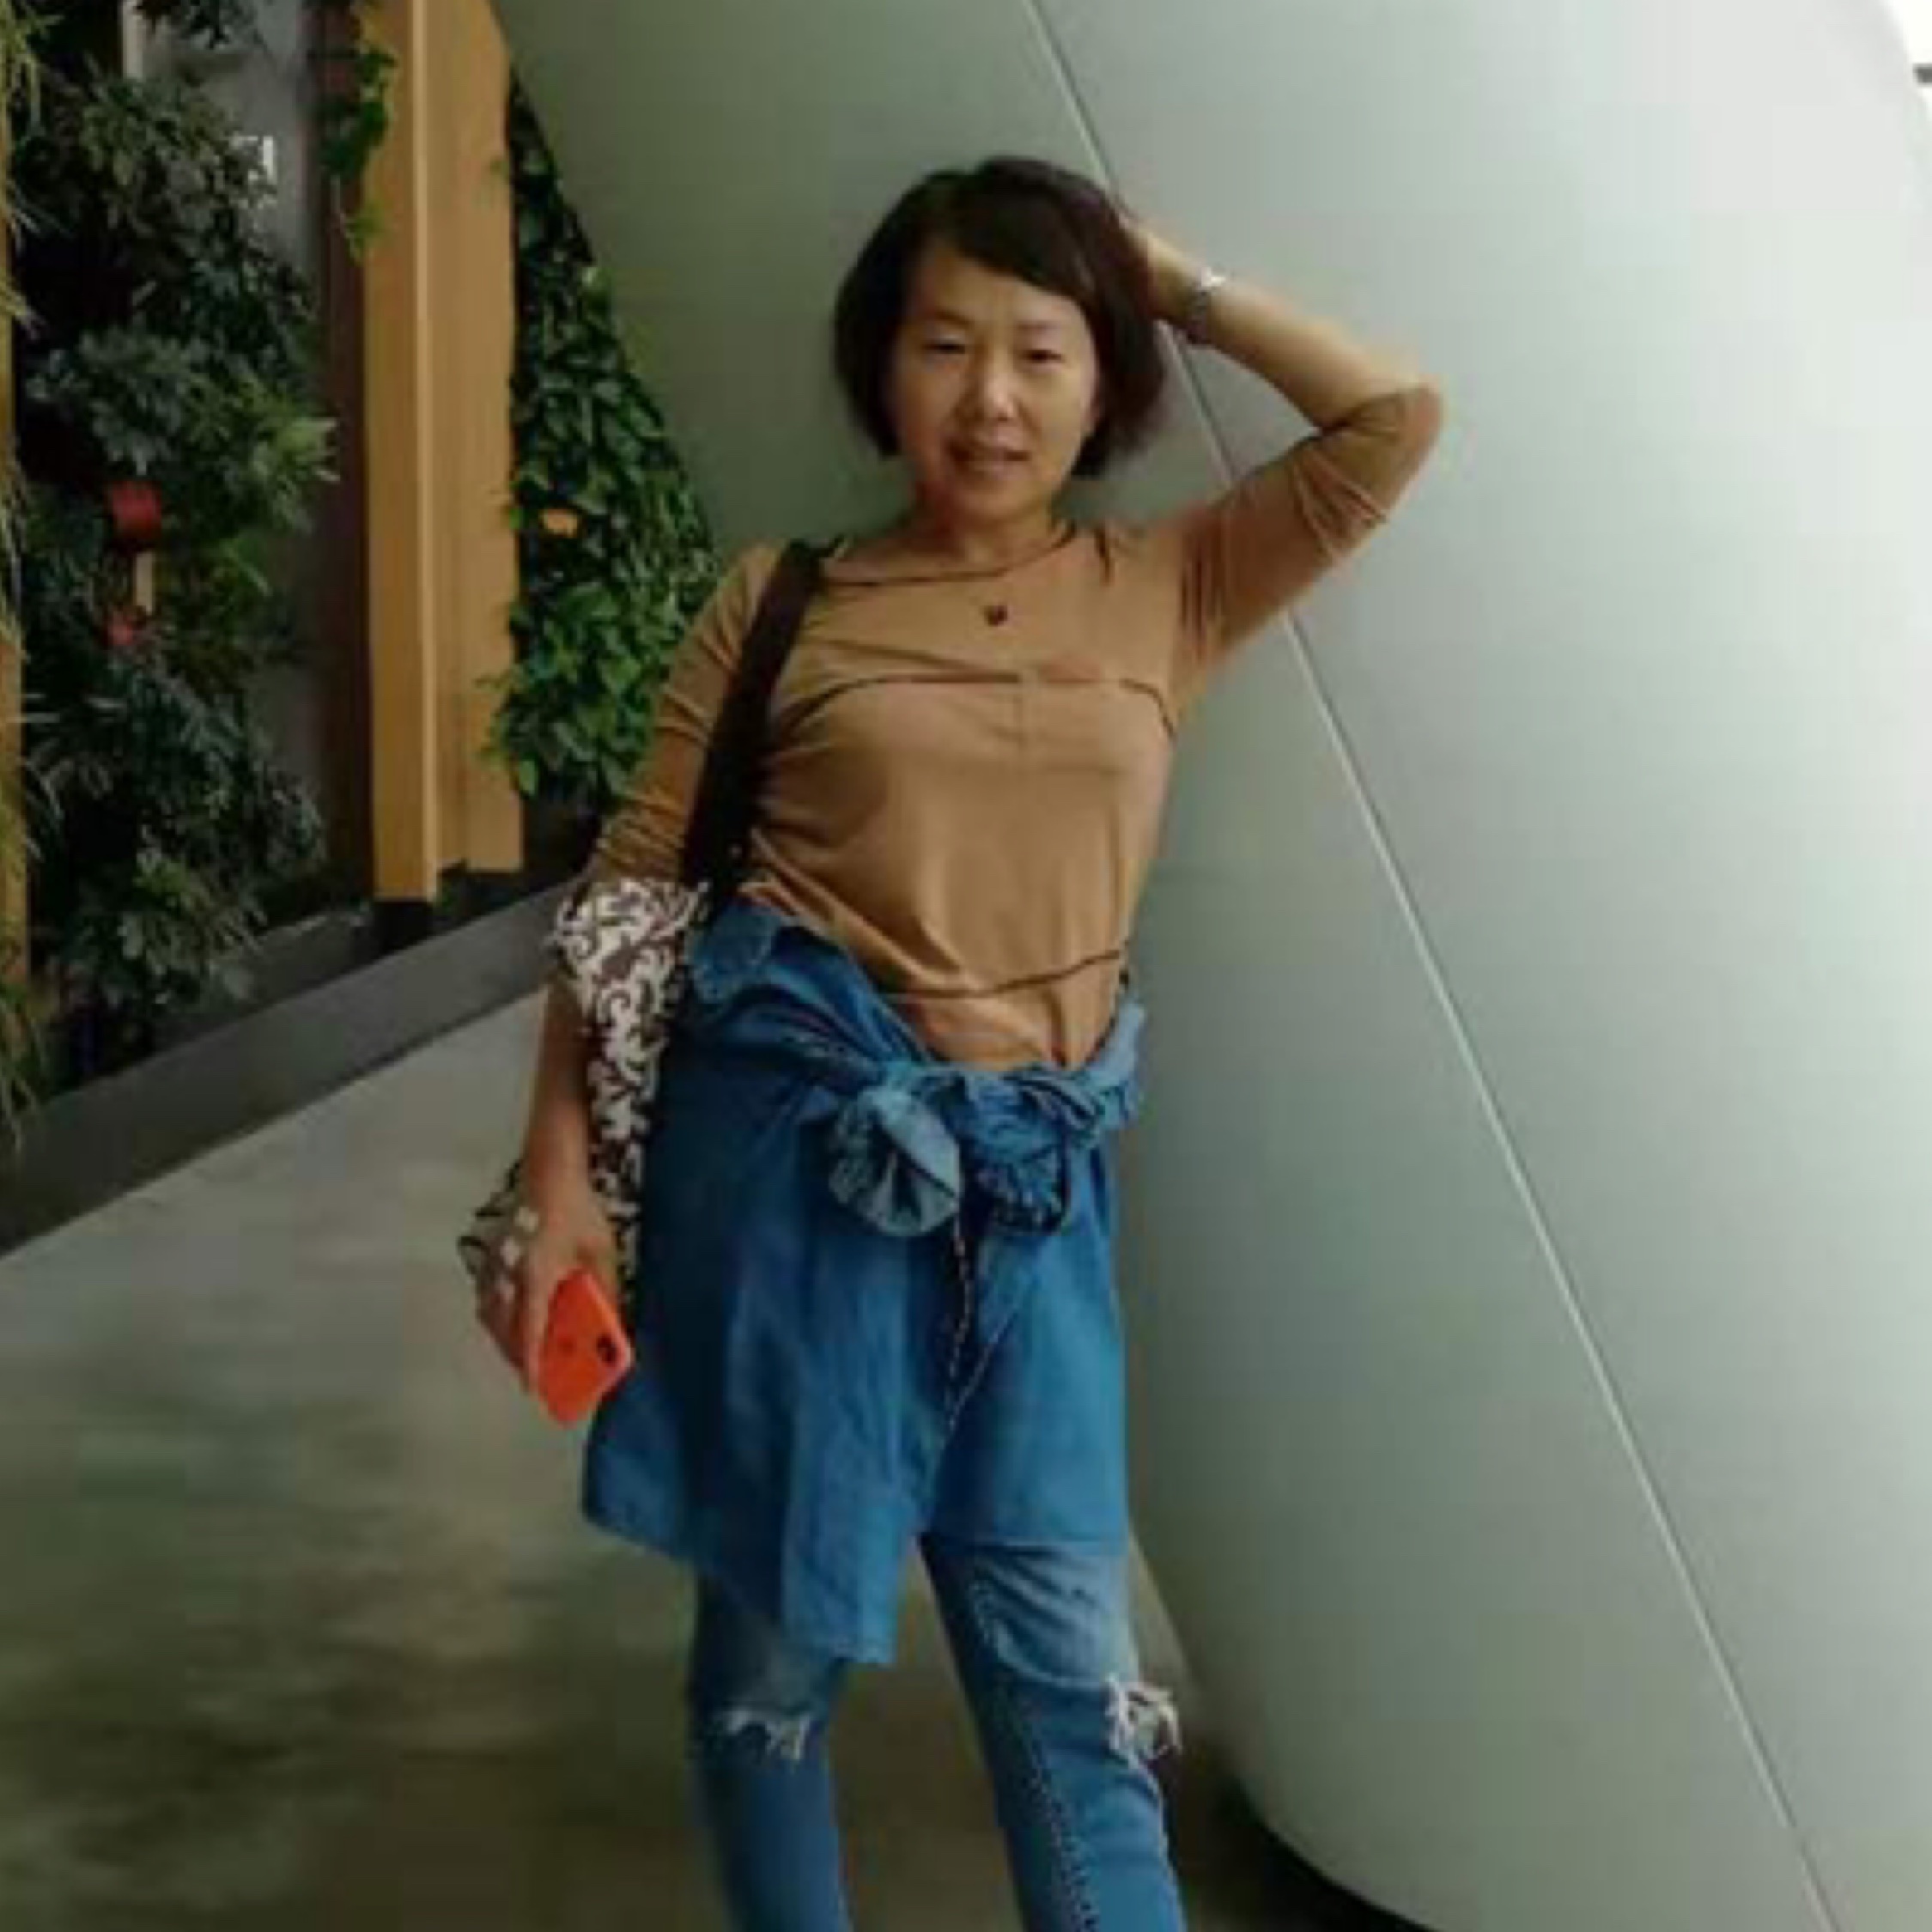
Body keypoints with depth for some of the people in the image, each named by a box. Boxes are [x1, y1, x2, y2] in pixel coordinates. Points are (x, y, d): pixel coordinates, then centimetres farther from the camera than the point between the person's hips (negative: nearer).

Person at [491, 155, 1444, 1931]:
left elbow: (1397, 422, 2)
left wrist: (1182, 285, 7)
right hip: (792, 1143, -1)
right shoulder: (786, 598, 4)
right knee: (780, 1634, 9)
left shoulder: (1171, 593, 9)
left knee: (1064, 1655, 3)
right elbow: (639, 883, 2)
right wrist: (561, 1168, -4)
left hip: (1034, 1177, 1)